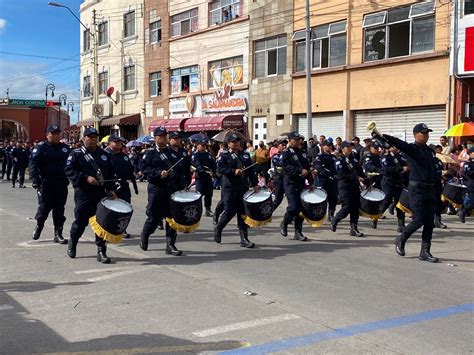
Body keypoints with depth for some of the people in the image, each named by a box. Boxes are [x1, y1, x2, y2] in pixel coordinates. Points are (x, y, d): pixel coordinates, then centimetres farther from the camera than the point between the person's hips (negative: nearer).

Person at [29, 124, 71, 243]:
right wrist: (35, 180, -19)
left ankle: (58, 234, 11)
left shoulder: (65, 148, 10)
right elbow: (33, 165, -9)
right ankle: (39, 226, 30)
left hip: (62, 184, 3)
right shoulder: (41, 148, -3)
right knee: (44, 207, 2)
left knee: (59, 209, 5)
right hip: (46, 184, -3)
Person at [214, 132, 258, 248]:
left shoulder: (245, 155, 14)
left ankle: (244, 239, 6)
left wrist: (255, 184, 7)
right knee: (229, 211, -5)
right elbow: (220, 169, -14)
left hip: (243, 188, 5)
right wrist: (234, 171, -21)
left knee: (243, 213, 3)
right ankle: (218, 228, 23)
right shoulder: (224, 155, 0)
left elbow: (251, 171, 14)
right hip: (230, 189, -4)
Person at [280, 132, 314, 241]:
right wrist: (300, 171, -28)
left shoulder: (302, 152, 15)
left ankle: (298, 232, 12)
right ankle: (284, 224, 13)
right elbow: (287, 167, -19)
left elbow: (308, 167, 18)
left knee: (301, 208, 5)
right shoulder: (286, 153, -6)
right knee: (293, 207, -14)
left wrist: (311, 183, 14)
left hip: (301, 184, 7)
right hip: (291, 184, -7)